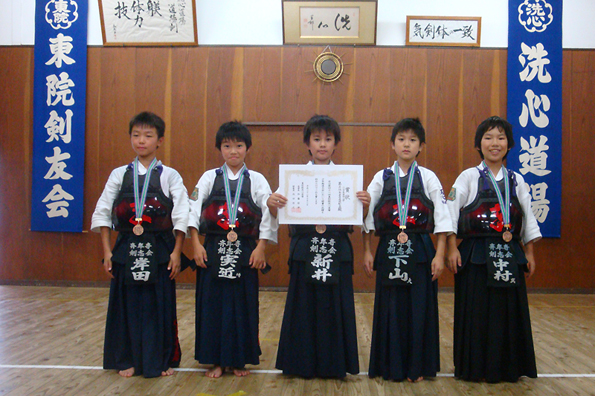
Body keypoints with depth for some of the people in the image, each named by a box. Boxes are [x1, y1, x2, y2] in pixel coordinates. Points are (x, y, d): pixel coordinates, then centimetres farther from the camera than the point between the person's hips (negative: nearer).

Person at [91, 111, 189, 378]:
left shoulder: (169, 176, 0)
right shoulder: (119, 175, 6)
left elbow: (181, 216, -2)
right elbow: (102, 213, 6)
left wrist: (176, 252, -8)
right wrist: (107, 251, 0)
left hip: (159, 249, -2)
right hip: (127, 248, 2)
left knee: (160, 304, 3)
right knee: (126, 303, 6)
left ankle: (161, 360, 19)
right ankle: (128, 360, 21)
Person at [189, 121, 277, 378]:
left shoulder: (257, 180, 4)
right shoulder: (209, 178, 6)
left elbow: (268, 215, 0)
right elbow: (194, 210, 2)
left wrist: (260, 248, -7)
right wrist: (196, 245, -6)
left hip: (245, 252, 0)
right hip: (213, 250, 1)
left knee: (243, 305, 4)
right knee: (212, 303, 4)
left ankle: (238, 359, 18)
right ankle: (216, 360, 16)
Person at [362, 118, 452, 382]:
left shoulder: (428, 178, 3)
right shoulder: (381, 178, 5)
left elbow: (442, 219, 0)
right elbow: (368, 217, 6)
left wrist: (439, 255, -5)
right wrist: (367, 252, 2)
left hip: (420, 251, -1)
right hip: (389, 251, 1)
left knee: (420, 307, 2)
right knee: (390, 307, 4)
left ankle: (417, 366, 17)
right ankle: (391, 366, 18)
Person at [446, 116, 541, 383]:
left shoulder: (516, 180, 10)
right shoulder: (469, 177, 0)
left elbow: (527, 219, 14)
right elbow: (451, 213, -5)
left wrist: (529, 253, 10)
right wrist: (452, 248, -12)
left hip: (509, 255, 3)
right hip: (477, 255, -3)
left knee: (509, 310, 6)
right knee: (475, 312, -1)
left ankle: (507, 367, 20)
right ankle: (474, 368, 13)